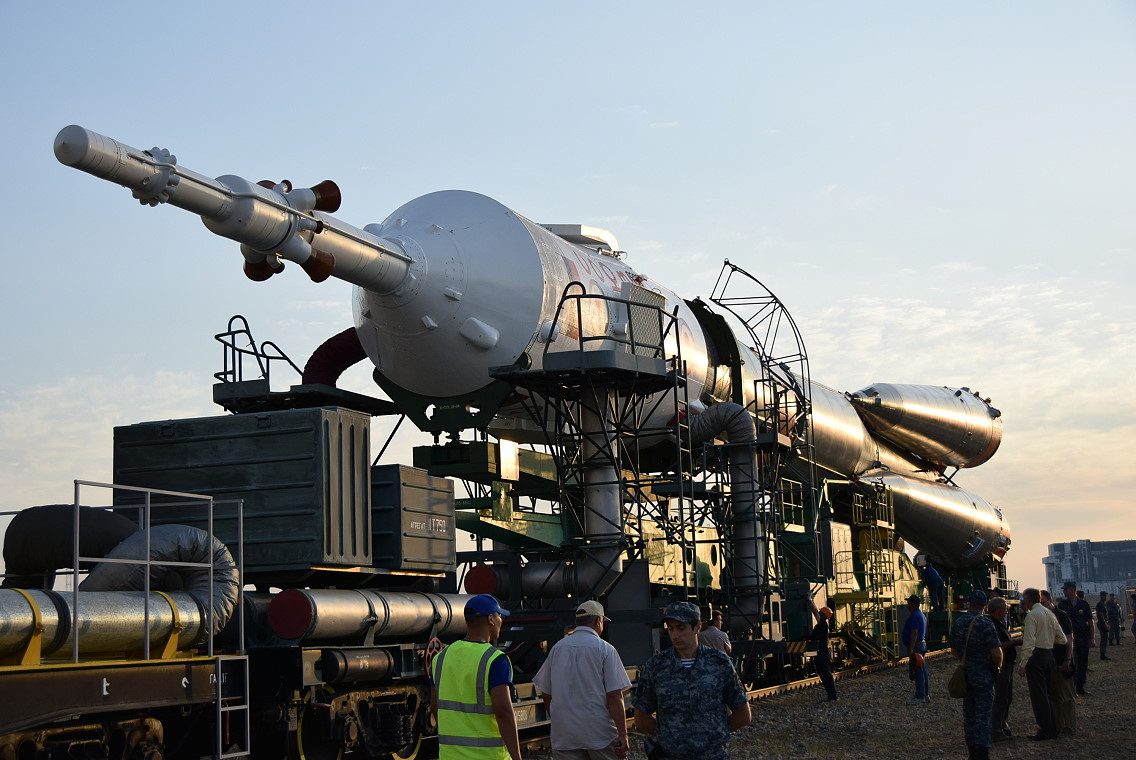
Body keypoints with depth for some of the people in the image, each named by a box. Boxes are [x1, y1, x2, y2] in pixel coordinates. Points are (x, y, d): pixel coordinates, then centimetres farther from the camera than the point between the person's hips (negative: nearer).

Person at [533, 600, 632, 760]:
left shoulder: (557, 648, 7)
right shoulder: (605, 649, -6)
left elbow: (546, 694, 11)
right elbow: (614, 696, -12)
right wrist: (622, 735, -11)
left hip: (563, 733, 4)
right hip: (599, 732, -4)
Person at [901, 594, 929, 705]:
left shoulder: (915, 616, -16)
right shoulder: (922, 615, 18)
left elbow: (914, 633, -22)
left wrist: (911, 649, -24)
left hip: (916, 645, -11)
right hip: (922, 643, 11)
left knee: (918, 671, -10)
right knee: (922, 670, 13)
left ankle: (920, 697, -10)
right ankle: (926, 694, 18)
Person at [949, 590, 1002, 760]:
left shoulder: (958, 623, 4)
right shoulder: (985, 624, -15)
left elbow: (953, 650, 13)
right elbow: (996, 653, -18)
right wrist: (999, 664, 3)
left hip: (965, 673, 6)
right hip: (983, 674, -6)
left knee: (968, 714, 12)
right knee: (983, 714, -3)